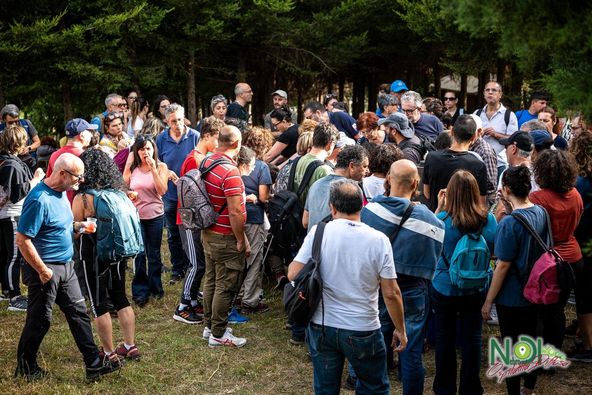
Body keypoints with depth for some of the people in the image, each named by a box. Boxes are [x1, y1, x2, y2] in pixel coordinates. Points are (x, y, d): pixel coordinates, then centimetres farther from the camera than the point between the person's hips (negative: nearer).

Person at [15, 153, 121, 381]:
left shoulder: (61, 193, 6)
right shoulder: (39, 200, -23)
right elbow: (22, 240, -24)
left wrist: (77, 226, 3)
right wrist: (42, 270, -20)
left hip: (66, 266, 9)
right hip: (46, 269, -9)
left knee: (78, 313, 10)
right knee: (39, 320, 5)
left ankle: (94, 364, 16)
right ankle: (25, 368, 22)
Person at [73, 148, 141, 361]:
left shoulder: (82, 198, -16)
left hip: (94, 256, -6)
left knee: (99, 304, 5)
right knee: (120, 297, 18)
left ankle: (109, 352, 11)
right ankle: (130, 346, 22)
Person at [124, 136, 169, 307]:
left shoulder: (161, 167, -3)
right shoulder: (132, 167, 0)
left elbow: (162, 190, -14)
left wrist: (153, 169, -21)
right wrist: (129, 195, -14)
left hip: (155, 215, 0)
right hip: (136, 215, 0)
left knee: (154, 253, 12)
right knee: (139, 254, -1)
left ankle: (155, 287, 26)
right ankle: (140, 291, 9)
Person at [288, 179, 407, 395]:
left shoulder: (318, 233, -9)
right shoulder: (378, 240, -11)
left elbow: (293, 274, -9)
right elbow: (391, 293, -9)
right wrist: (401, 330, 4)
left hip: (321, 327, 1)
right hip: (363, 332, -1)